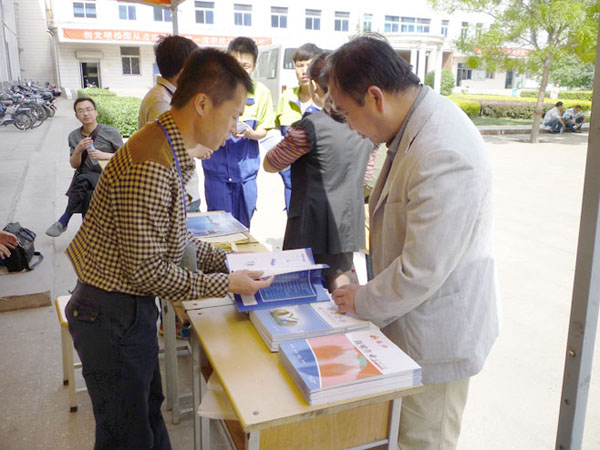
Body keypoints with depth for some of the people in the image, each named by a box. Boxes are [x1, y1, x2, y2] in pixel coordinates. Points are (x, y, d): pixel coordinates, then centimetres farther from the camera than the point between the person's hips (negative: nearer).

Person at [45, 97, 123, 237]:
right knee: (87, 195, -31)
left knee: (83, 180, -33)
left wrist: (103, 155, -15)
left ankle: (63, 221, -20)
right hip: (84, 179, 3)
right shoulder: (74, 136, 8)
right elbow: (74, 165, 7)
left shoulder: (111, 132, -2)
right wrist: (78, 150, -14)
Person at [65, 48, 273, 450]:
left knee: (149, 412, 25)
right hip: (113, 315, -9)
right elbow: (148, 271, -25)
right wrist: (226, 284, -17)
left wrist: (225, 261, 5)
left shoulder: (171, 150, 4)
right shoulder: (149, 168, -29)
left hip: (132, 306, 9)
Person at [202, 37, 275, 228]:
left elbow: (263, 130, 7)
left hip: (246, 171, 2)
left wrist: (250, 133, -17)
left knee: (243, 226, 11)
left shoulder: (261, 92, 1)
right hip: (217, 170, -2)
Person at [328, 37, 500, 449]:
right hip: (413, 319, 9)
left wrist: (363, 301, -10)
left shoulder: (442, 155, -31)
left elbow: (422, 270, -27)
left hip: (436, 334, -9)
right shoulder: (416, 125, 1)